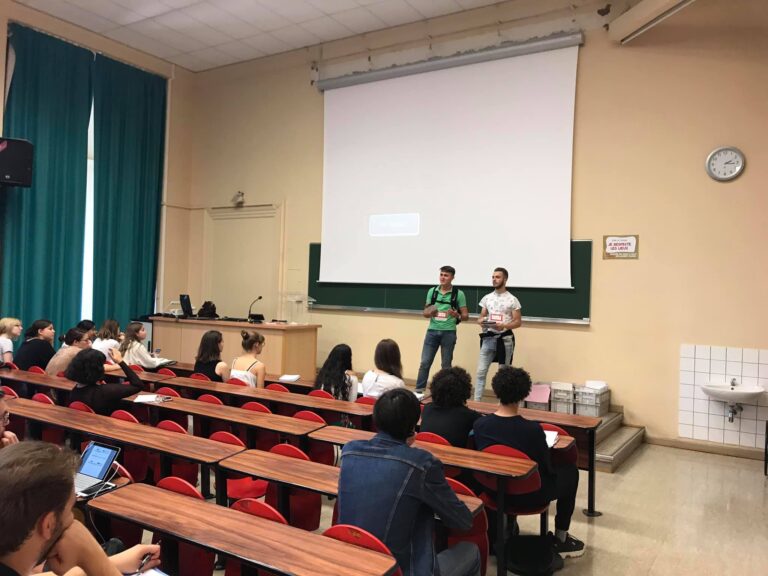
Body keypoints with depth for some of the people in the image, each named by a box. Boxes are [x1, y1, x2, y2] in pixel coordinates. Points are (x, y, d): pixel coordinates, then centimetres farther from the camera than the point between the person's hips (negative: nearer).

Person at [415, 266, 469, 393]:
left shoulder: (458, 294, -3)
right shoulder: (432, 291, 6)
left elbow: (465, 315, -1)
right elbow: (425, 312, 10)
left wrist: (457, 315, -22)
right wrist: (429, 313, -13)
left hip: (449, 332, -2)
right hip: (432, 331, 2)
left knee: (446, 365, 7)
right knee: (425, 362, 2)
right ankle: (418, 391, 10)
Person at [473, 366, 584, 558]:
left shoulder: (479, 424, -15)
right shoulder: (532, 429, -26)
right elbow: (547, 468, -11)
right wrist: (544, 447, 10)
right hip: (527, 496, -5)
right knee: (570, 470, 20)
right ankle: (561, 539, 27)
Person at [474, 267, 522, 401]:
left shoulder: (512, 300, -4)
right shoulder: (487, 298, 8)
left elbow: (518, 322, -5)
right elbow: (481, 317, 12)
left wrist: (503, 326, -22)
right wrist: (481, 321, -12)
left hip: (505, 338, -3)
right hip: (488, 338, 3)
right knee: (481, 371, 1)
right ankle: (476, 401, 6)